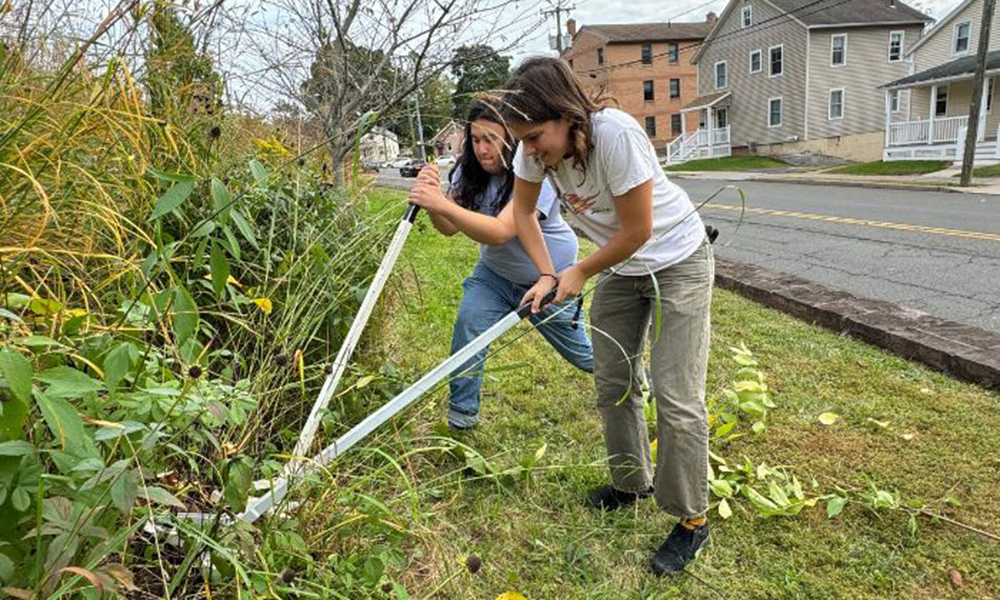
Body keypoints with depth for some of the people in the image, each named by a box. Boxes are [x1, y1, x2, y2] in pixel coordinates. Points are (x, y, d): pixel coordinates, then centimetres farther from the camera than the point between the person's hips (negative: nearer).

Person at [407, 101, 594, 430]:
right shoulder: (470, 171, -13)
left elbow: (500, 232, -46)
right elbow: (450, 227, -19)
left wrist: (442, 204, -56)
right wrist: (432, 198, -40)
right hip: (496, 271, 5)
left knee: (582, 353, 11)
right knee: (468, 323, -19)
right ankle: (461, 416, -3)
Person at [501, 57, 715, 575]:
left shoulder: (616, 134, -33)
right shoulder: (537, 146, -15)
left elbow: (637, 230, -26)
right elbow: (523, 211, 1)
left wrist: (581, 273, -13)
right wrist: (547, 275, -9)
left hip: (677, 261, -6)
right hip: (620, 266, 7)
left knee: (676, 396, -7)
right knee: (612, 383, 13)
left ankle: (691, 520, 12)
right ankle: (631, 483, 35)